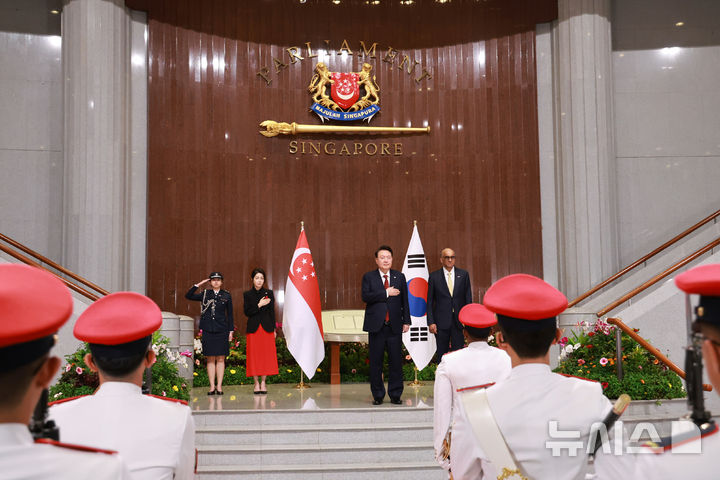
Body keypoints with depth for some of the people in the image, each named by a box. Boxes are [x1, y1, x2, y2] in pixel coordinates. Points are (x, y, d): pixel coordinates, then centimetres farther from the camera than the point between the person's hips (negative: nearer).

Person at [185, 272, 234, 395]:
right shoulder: (205, 294, 7)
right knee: (210, 359, 2)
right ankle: (212, 386, 6)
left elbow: (230, 314, 8)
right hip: (208, 330, 0)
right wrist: (199, 284, -6)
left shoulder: (226, 295, 6)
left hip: (222, 330, 0)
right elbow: (188, 296, -1)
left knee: (220, 359, 0)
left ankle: (219, 386, 5)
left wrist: (231, 330, 4)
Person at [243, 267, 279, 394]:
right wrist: (259, 305, -13)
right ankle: (256, 383, 6)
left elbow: (272, 312, 7)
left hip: (267, 328, 1)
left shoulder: (269, 293, 7)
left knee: (267, 354, -2)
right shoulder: (247, 295, 5)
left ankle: (263, 382, 6)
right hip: (253, 328, 0)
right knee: (254, 355, -1)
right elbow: (247, 312, -1)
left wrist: (274, 329, 3)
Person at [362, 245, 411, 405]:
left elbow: (405, 301, 10)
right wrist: (386, 293, -14)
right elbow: (365, 296, -11)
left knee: (396, 361, 1)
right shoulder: (369, 277, 4)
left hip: (394, 326, 1)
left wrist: (406, 321, 4)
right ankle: (378, 395, 13)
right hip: (376, 325, -1)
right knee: (375, 362, 3)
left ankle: (395, 395, 11)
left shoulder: (400, 277, 10)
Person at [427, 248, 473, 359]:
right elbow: (430, 302, 3)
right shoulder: (434, 277, 2)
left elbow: (468, 298, 6)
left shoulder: (463, 274, 5)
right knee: (442, 354, 6)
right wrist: (431, 322, -5)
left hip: (459, 320, 1)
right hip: (441, 321, -1)